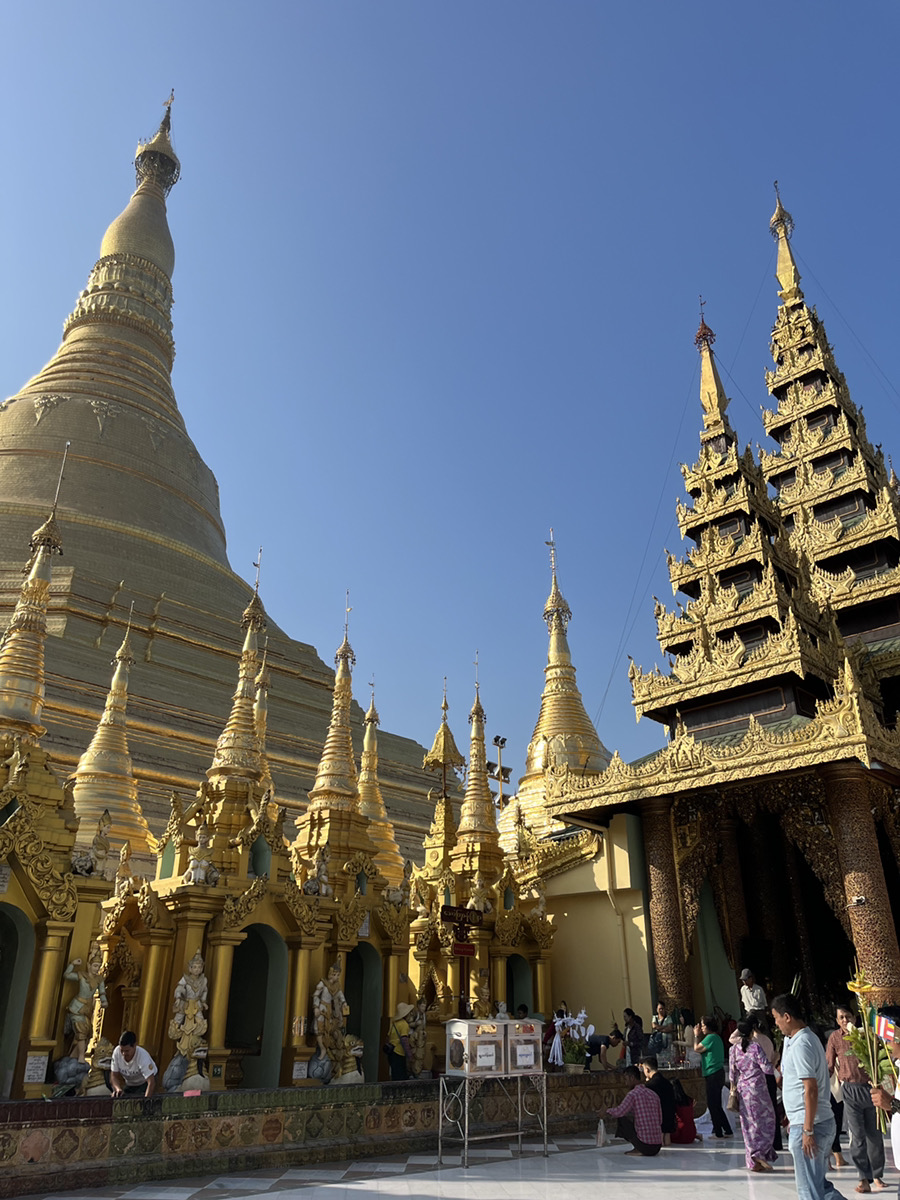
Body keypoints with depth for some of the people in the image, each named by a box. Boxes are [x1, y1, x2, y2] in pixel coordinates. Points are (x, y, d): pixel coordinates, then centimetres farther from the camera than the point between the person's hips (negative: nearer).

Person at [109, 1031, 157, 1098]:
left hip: (145, 1083, -4)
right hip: (129, 1084, 4)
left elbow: (151, 1082, -40)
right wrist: (118, 1088, -35)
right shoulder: (117, 1052, -24)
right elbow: (114, 1076, -15)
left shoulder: (143, 1056, -36)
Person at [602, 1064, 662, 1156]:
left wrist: (608, 1111, 5)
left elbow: (619, 1112, -18)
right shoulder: (654, 1094, 12)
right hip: (657, 1147, 7)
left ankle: (637, 1149, 4)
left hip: (645, 1145, -7)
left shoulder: (633, 1094, -9)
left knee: (621, 1118, 6)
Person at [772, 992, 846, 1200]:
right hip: (824, 1121, 10)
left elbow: (811, 1090, -23)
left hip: (806, 1126, -10)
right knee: (817, 1181, 19)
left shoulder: (801, 1045, -20)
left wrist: (807, 1131, -21)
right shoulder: (808, 1038, 11)